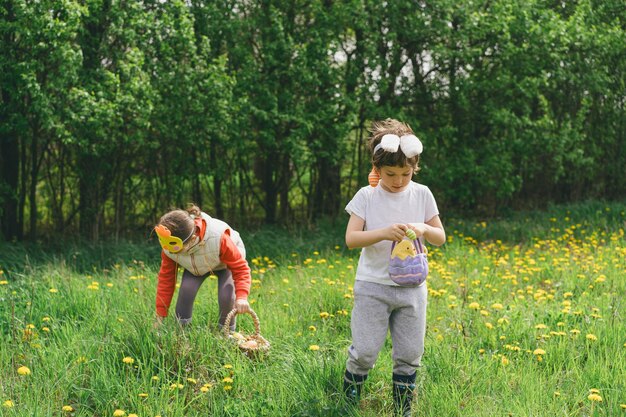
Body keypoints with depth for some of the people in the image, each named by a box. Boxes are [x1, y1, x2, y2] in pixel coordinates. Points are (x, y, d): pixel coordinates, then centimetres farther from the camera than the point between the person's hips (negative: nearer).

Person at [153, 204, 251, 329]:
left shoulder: (219, 239, -44)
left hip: (227, 261, -3)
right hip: (196, 266, 3)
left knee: (226, 296, -26)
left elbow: (240, 267, -34)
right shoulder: (169, 246, -31)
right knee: (186, 288, -26)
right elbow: (166, 278, -18)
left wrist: (241, 297, -51)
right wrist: (160, 316, -16)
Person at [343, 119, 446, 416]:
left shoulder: (422, 195, 1)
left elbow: (441, 238, 5)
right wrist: (383, 233, -28)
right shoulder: (366, 196, -5)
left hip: (412, 287, 2)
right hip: (373, 287, -2)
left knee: (410, 354, 6)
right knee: (365, 351, -4)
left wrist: (424, 229, -17)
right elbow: (351, 238, -12)